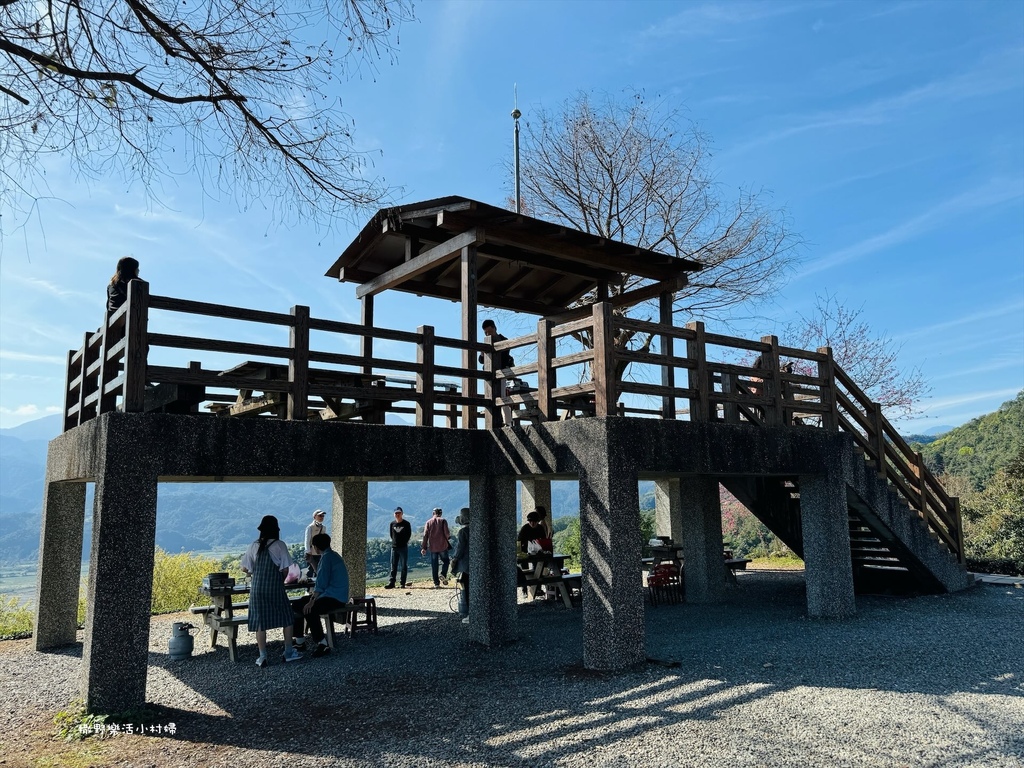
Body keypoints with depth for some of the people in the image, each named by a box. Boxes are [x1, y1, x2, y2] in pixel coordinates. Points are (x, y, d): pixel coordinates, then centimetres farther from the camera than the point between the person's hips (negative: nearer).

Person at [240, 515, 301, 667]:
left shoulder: (254, 546, 3)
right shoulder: (280, 545, -5)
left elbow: (244, 568, 7)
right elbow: (285, 569, -7)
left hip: (257, 589, 2)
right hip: (275, 588, -2)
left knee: (260, 622, 7)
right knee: (286, 619, 13)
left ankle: (262, 657, 7)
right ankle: (288, 652, 17)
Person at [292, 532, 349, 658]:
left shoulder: (327, 557, -15)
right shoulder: (331, 555, 17)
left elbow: (321, 583, -22)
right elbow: (321, 576, 32)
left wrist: (311, 601, -21)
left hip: (335, 598, -11)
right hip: (334, 595, 11)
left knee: (310, 609, -31)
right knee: (298, 605, 10)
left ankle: (322, 645, -24)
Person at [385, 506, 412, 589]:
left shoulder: (406, 524, -3)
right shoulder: (392, 523, 5)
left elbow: (409, 534, 2)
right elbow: (391, 534, 14)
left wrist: (404, 542, 2)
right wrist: (395, 541, 9)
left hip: (403, 547, -3)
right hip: (394, 547, 3)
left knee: (404, 566, 2)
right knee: (393, 566, 5)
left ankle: (403, 583, 7)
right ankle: (391, 583, 8)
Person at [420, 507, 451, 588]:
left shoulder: (428, 522, 5)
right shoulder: (443, 521, -3)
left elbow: (425, 535, 1)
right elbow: (447, 533, -10)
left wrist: (424, 547, 3)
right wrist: (449, 534, 14)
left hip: (432, 547, 2)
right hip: (442, 546, -2)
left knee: (434, 565, 7)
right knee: (445, 561, 16)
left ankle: (436, 583, 6)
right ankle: (443, 575, -7)